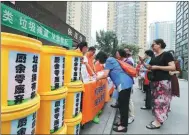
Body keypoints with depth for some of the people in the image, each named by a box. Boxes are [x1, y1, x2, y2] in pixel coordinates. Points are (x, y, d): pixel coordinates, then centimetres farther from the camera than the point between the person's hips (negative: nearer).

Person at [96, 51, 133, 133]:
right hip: (125, 83, 10)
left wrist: (98, 78, 5)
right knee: (122, 104, 17)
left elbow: (105, 75, -12)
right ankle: (122, 122, 30)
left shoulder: (109, 61, -9)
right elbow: (109, 73, 25)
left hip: (124, 84, -10)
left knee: (123, 105, -2)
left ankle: (123, 126, 9)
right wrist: (99, 76, 24)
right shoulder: (111, 60, 19)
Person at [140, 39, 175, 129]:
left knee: (161, 100, -6)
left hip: (163, 81, -8)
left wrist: (157, 67, -19)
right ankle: (159, 119, 21)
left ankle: (158, 122, 0)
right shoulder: (154, 57, 14)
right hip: (155, 81, 8)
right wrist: (142, 62, 2)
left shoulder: (166, 54, -8)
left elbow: (173, 67, -17)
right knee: (156, 100, 11)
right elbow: (149, 67, 18)